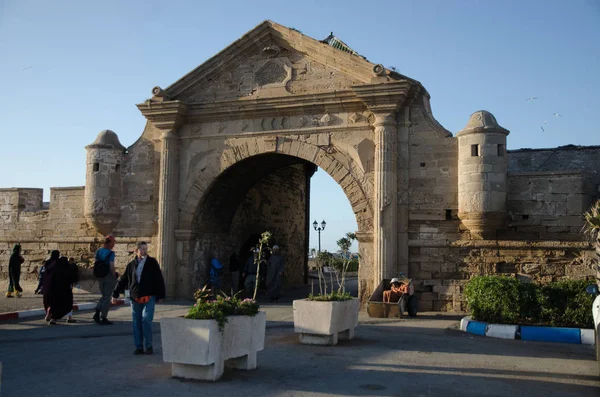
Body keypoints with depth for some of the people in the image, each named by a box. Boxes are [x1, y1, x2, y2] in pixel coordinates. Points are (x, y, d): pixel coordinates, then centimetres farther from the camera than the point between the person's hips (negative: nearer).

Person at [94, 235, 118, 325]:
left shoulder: (98, 251, 6)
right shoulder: (110, 253, -15)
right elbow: (111, 267, -21)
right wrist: (115, 277, -8)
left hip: (100, 276, 6)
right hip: (109, 277, -6)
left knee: (104, 296, 19)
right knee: (107, 297, 4)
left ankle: (97, 313, 3)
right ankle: (103, 318, 7)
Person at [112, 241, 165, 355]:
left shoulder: (152, 263, 1)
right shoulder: (132, 265, 8)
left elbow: (159, 280, 3)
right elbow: (123, 280, 15)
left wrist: (160, 295, 1)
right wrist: (115, 294, 14)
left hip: (149, 297, -3)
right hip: (135, 298, 3)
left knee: (146, 319, -14)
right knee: (137, 323, 6)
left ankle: (148, 346, 0)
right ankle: (139, 347, 16)